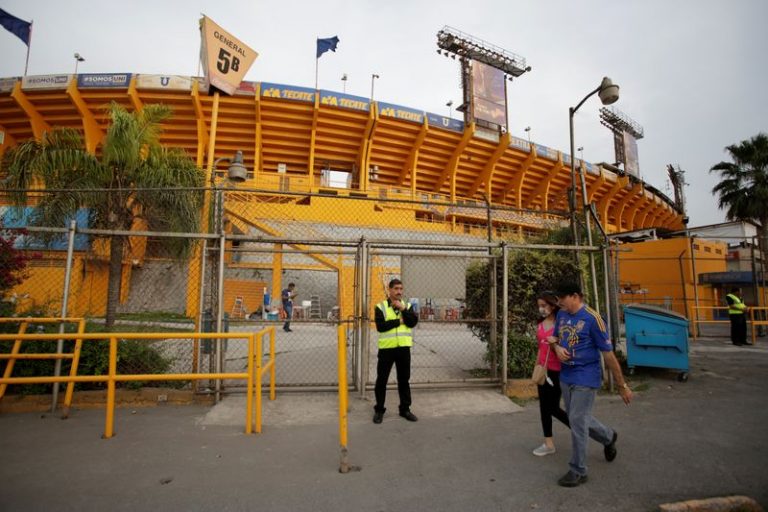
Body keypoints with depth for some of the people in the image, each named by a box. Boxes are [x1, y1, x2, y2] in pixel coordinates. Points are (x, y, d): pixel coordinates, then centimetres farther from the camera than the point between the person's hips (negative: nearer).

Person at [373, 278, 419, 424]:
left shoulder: (407, 306, 8)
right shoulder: (381, 307, -3)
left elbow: (413, 322, -8)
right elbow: (380, 326, -16)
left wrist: (402, 309, -17)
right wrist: (399, 321, -13)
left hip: (403, 348, 3)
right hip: (386, 348, -3)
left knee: (404, 380, 13)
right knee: (381, 380, 6)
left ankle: (405, 409, 27)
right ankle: (379, 410, 21)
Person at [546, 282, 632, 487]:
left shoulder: (591, 318, -18)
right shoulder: (561, 314, 1)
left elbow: (608, 354, -15)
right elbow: (554, 338, 17)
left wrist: (622, 386, -10)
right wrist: (557, 347, -8)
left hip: (585, 378, -7)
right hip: (565, 376, 7)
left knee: (577, 422, -3)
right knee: (579, 419, 20)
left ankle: (578, 471, 14)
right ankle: (608, 437, 48)